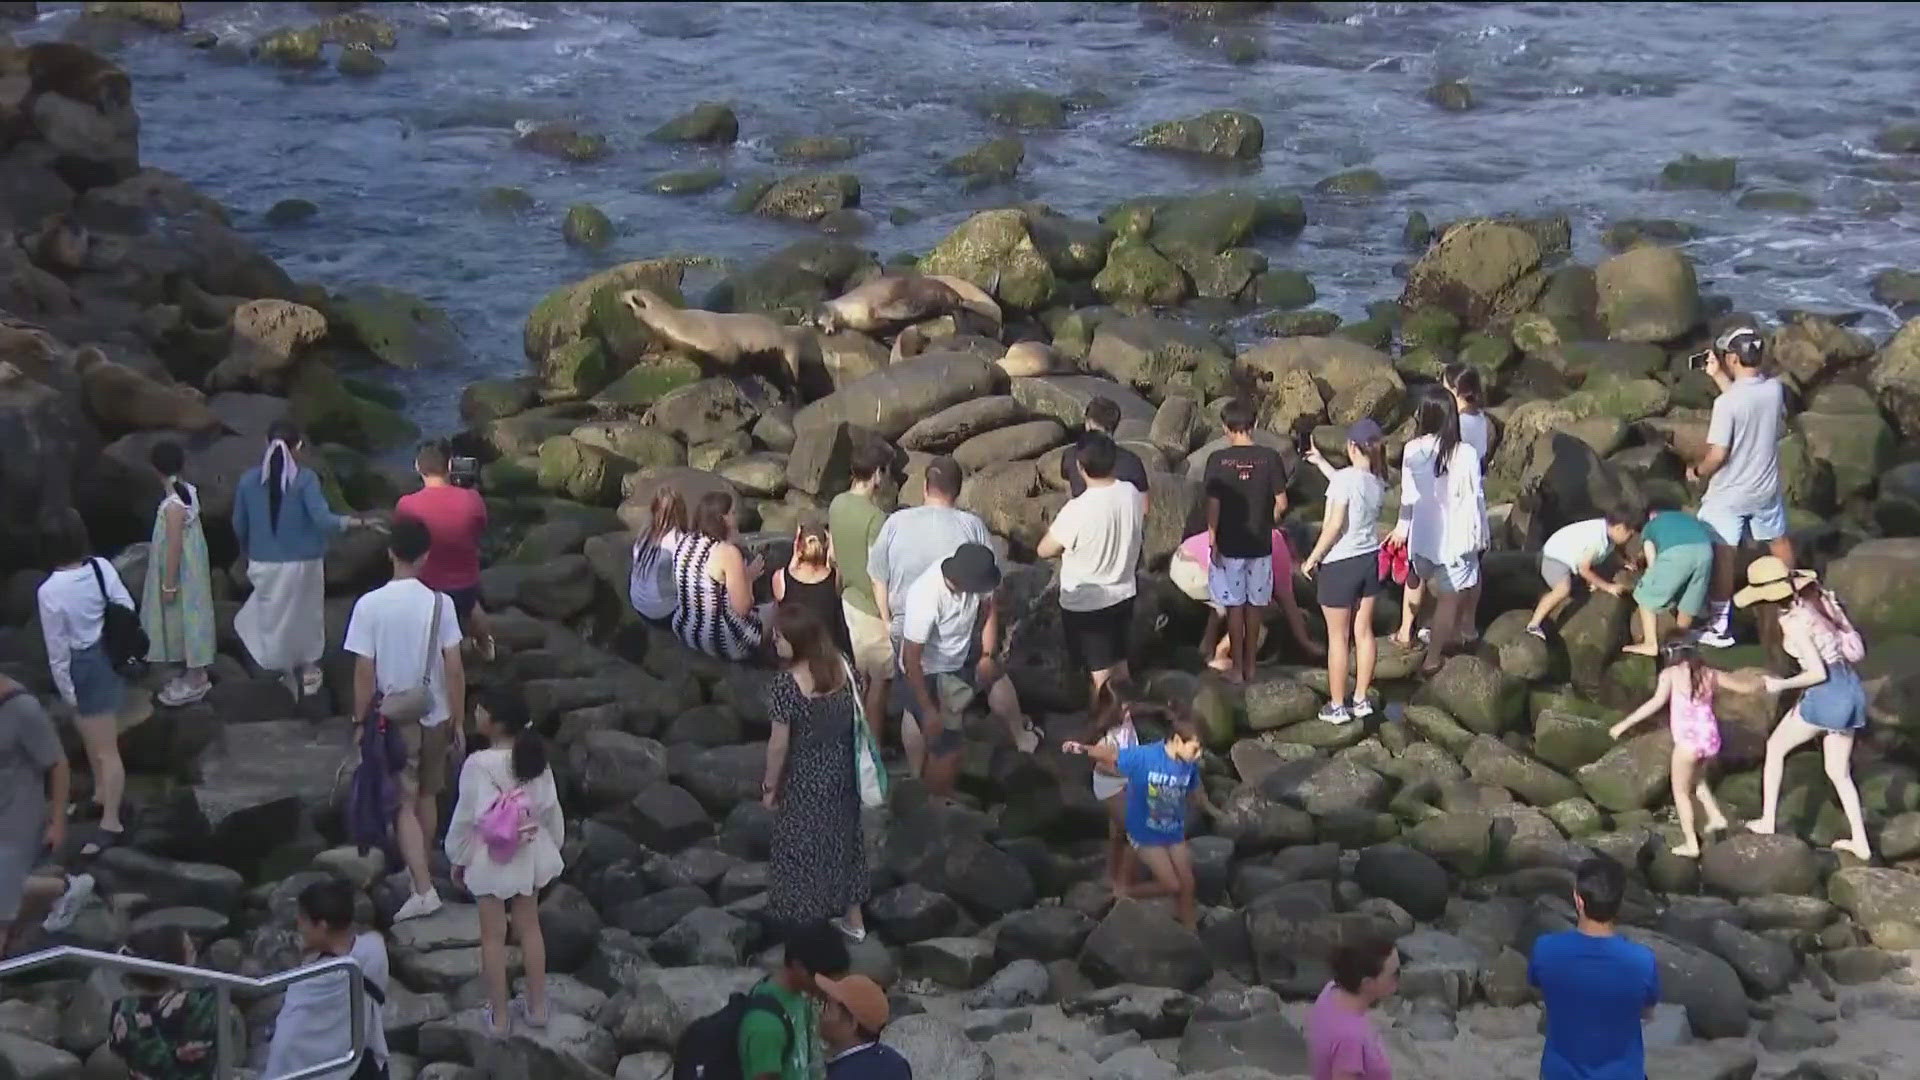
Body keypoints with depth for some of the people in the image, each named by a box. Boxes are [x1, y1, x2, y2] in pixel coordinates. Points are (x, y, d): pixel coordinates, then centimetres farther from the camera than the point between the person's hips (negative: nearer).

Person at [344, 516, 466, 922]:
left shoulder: (370, 604, -14)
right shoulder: (440, 603, -10)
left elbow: (364, 673, -12)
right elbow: (454, 668, -8)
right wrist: (458, 721, 2)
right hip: (434, 715, 2)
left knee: (404, 804, 1)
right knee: (427, 796, 20)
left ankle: (423, 889, -8)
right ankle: (420, 870, 35)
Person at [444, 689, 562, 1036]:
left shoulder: (478, 765, -23)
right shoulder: (535, 759, -6)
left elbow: (466, 817, -16)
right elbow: (551, 808, 1)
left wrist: (458, 858, -2)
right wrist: (554, 845, 17)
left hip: (490, 860, -5)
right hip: (529, 854, 5)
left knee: (493, 935, 8)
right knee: (529, 927, 19)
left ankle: (499, 1015, 16)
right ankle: (536, 1007, 27)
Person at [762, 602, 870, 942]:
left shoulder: (786, 684, -28)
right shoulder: (843, 667, -11)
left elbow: (779, 744, -20)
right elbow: (858, 719, 1)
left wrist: (770, 786, -5)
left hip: (805, 777, -6)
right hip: (842, 770, 6)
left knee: (804, 845, 15)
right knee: (843, 836, 23)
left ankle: (804, 915, 32)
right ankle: (853, 918, 37)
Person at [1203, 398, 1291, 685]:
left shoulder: (1218, 459, -12)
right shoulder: (1270, 457, -7)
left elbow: (1213, 505, -12)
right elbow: (1281, 503, -5)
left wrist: (1212, 540, -3)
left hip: (1229, 545, -2)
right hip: (1260, 544, 2)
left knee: (1234, 606, 8)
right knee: (1255, 605, 15)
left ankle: (1237, 668, 13)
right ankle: (1249, 664, 24)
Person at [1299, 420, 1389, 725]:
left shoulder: (1345, 478, -21)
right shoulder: (1378, 481, 1)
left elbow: (1335, 525, -22)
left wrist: (1312, 559, -11)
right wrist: (1321, 463, 31)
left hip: (1340, 564, -6)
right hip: (1370, 560, 6)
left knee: (1338, 637, 4)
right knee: (1363, 632, 15)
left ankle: (1337, 706, 12)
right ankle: (1361, 699, 23)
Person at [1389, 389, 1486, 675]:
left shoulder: (1412, 450, -9)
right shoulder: (1465, 454, -18)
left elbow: (1408, 494, 2)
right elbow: (1474, 498, -11)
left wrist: (1403, 526, 18)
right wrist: (1480, 534, 3)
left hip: (1421, 536, 4)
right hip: (1454, 536, -4)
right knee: (1451, 598, 9)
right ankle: (1432, 658, 11)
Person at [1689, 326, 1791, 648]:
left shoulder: (1725, 403, -27)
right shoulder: (1775, 390, -10)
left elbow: (1718, 455, -24)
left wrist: (1697, 471, -4)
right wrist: (1717, 376, 8)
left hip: (1728, 495, -6)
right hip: (1767, 489, 6)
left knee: (1721, 555, 6)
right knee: (1779, 543, 26)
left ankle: (1721, 625, 9)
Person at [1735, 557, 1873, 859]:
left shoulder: (1793, 621, -17)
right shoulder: (1816, 600, 6)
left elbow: (1818, 672, -20)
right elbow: (1851, 641, 13)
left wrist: (1782, 685, -11)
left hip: (1827, 695, -8)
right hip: (1852, 690, 8)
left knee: (1775, 748, 14)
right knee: (1839, 772, 18)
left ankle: (1767, 821, 17)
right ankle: (1860, 842, 19)